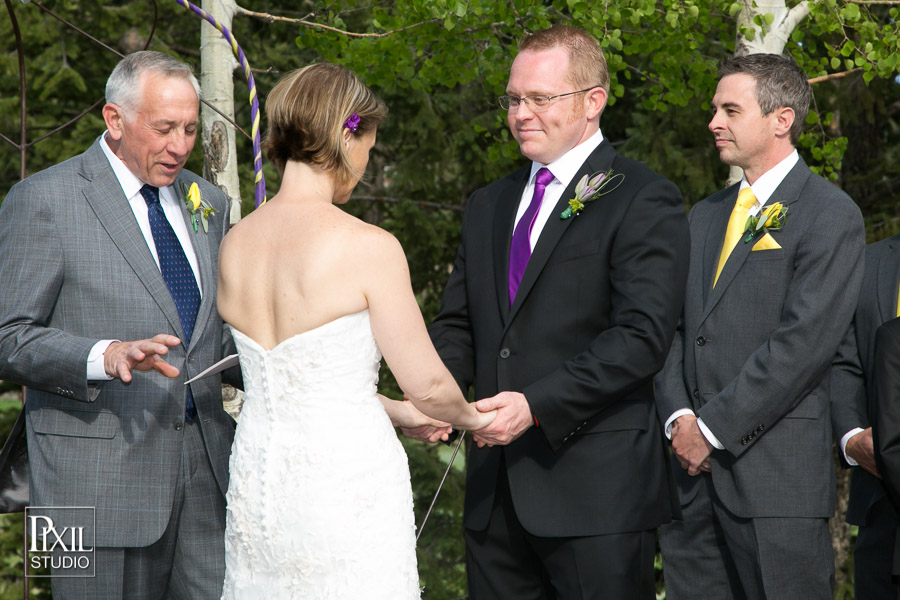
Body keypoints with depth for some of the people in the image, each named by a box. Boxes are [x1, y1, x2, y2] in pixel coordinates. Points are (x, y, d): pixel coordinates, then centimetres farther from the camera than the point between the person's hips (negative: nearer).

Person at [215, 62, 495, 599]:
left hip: (255, 480, 6)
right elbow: (427, 384, -9)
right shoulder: (368, 248, -14)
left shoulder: (235, 245, 5)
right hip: (347, 487, -6)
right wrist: (473, 417, 13)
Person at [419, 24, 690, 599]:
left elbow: (642, 335, -15)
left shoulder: (643, 201, -5)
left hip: (596, 490, -6)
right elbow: (458, 325, 18)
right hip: (496, 494, 7)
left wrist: (537, 404, -22)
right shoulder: (488, 206, 19)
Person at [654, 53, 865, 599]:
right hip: (691, 471, 7)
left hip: (777, 472, -7)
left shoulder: (831, 216, -5)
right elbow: (673, 325, 14)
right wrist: (680, 417, -3)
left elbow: (803, 342, -14)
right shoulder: (706, 215, 20)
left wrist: (714, 429, -14)